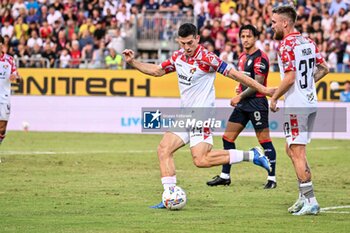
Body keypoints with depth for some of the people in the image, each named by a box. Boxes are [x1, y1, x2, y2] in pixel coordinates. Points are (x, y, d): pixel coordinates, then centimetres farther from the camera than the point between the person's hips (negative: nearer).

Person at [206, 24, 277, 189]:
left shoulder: (260, 57, -12)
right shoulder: (242, 57, 15)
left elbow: (258, 83, -18)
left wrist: (240, 96, -13)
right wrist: (240, 97, 10)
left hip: (257, 103, -9)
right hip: (243, 104, 9)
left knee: (265, 141, -5)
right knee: (228, 137, 7)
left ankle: (272, 179, 1)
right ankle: (225, 176, 14)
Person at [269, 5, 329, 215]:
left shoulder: (286, 45, -15)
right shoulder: (308, 42, 10)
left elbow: (290, 78, -22)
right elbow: (324, 69, 16)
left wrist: (274, 98, -10)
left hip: (296, 105, -9)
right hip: (311, 102, 9)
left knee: (298, 154, -5)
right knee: (292, 149, 18)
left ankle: (310, 201, -6)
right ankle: (304, 197, 18)